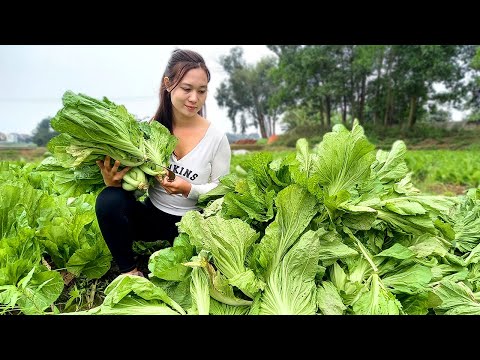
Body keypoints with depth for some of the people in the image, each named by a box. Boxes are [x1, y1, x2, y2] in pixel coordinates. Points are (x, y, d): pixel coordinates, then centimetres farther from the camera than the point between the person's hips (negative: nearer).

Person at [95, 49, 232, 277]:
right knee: (109, 200, -26)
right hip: (152, 214, 2)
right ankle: (129, 271, -6)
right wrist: (113, 181, -25)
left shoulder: (216, 138, -9)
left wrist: (188, 189, -22)